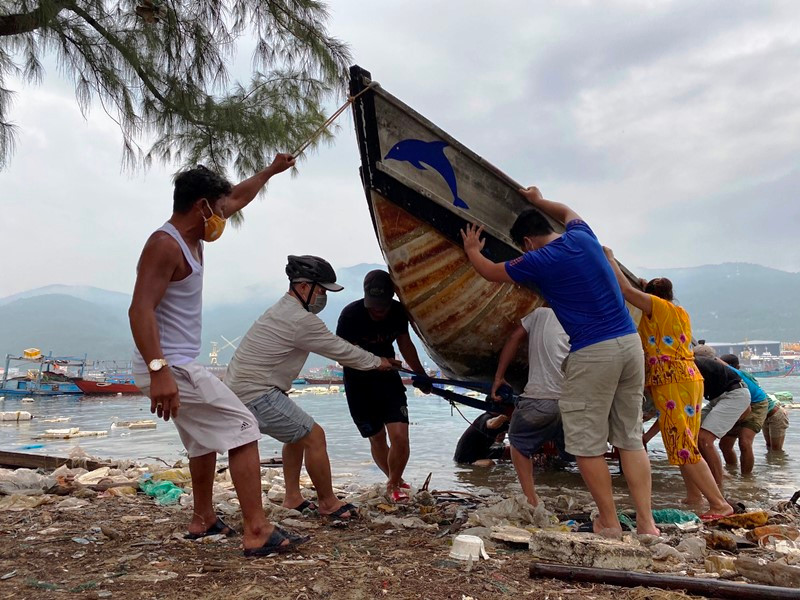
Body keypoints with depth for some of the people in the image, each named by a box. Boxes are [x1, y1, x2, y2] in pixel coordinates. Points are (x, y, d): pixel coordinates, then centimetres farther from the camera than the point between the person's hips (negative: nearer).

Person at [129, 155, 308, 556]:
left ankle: (204, 520, 37)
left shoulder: (191, 237, 12)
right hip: (171, 368, -11)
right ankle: (257, 531, -11)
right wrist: (159, 369, -38)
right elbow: (140, 309, -28)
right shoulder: (165, 245, -17)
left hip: (178, 365, 11)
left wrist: (271, 171, 34)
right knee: (242, 427, -11)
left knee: (206, 436, 23)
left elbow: (237, 199, 26)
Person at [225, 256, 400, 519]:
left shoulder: (282, 310, 15)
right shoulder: (301, 320, -17)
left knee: (298, 434, 20)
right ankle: (328, 503, 11)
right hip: (257, 395, -11)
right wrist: (377, 362, 5)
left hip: (238, 389, 11)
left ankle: (292, 497, 26)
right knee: (314, 436, -4)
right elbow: (340, 350, -9)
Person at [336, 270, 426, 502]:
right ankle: (395, 480, 36)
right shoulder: (351, 314, -22)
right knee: (377, 439, 8)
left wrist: (421, 375, 11)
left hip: (389, 378, 2)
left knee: (400, 437, -11)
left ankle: (394, 484, 15)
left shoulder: (398, 312, -8)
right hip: (359, 383, -2)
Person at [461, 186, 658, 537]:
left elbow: (490, 273, 11)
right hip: (630, 342, 8)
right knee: (631, 439, 12)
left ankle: (609, 523, 12)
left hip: (593, 354, -7)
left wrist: (472, 250, 29)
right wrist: (538, 201, 49)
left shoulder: (538, 261, -7)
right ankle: (646, 523, 14)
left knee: (587, 445, 5)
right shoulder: (582, 236, 10)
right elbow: (568, 212, 36)